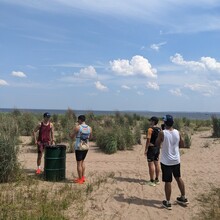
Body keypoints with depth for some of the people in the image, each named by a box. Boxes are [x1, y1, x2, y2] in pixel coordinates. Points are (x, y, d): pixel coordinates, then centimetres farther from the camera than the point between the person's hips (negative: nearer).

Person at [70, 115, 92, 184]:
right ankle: (83, 177, 28)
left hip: (79, 147, -6)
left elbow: (71, 136, -2)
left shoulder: (77, 127, -12)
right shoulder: (89, 128, 2)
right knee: (82, 161, 22)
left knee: (79, 163, 3)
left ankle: (80, 179, 10)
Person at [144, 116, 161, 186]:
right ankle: (157, 179, 23)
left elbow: (148, 140, -19)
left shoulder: (150, 129, -16)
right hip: (157, 148, 8)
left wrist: (146, 149, -14)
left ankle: (152, 181, 2)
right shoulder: (159, 129, 7)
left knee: (151, 164, -2)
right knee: (156, 163, 13)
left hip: (151, 148, -8)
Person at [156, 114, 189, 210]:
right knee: (178, 178, 21)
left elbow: (157, 144, -3)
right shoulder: (177, 132, -4)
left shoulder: (162, 133, -17)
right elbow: (182, 145, 6)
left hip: (166, 161, -5)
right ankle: (183, 198, 35)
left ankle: (168, 203, 15)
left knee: (168, 181, 4)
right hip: (176, 160, 5)